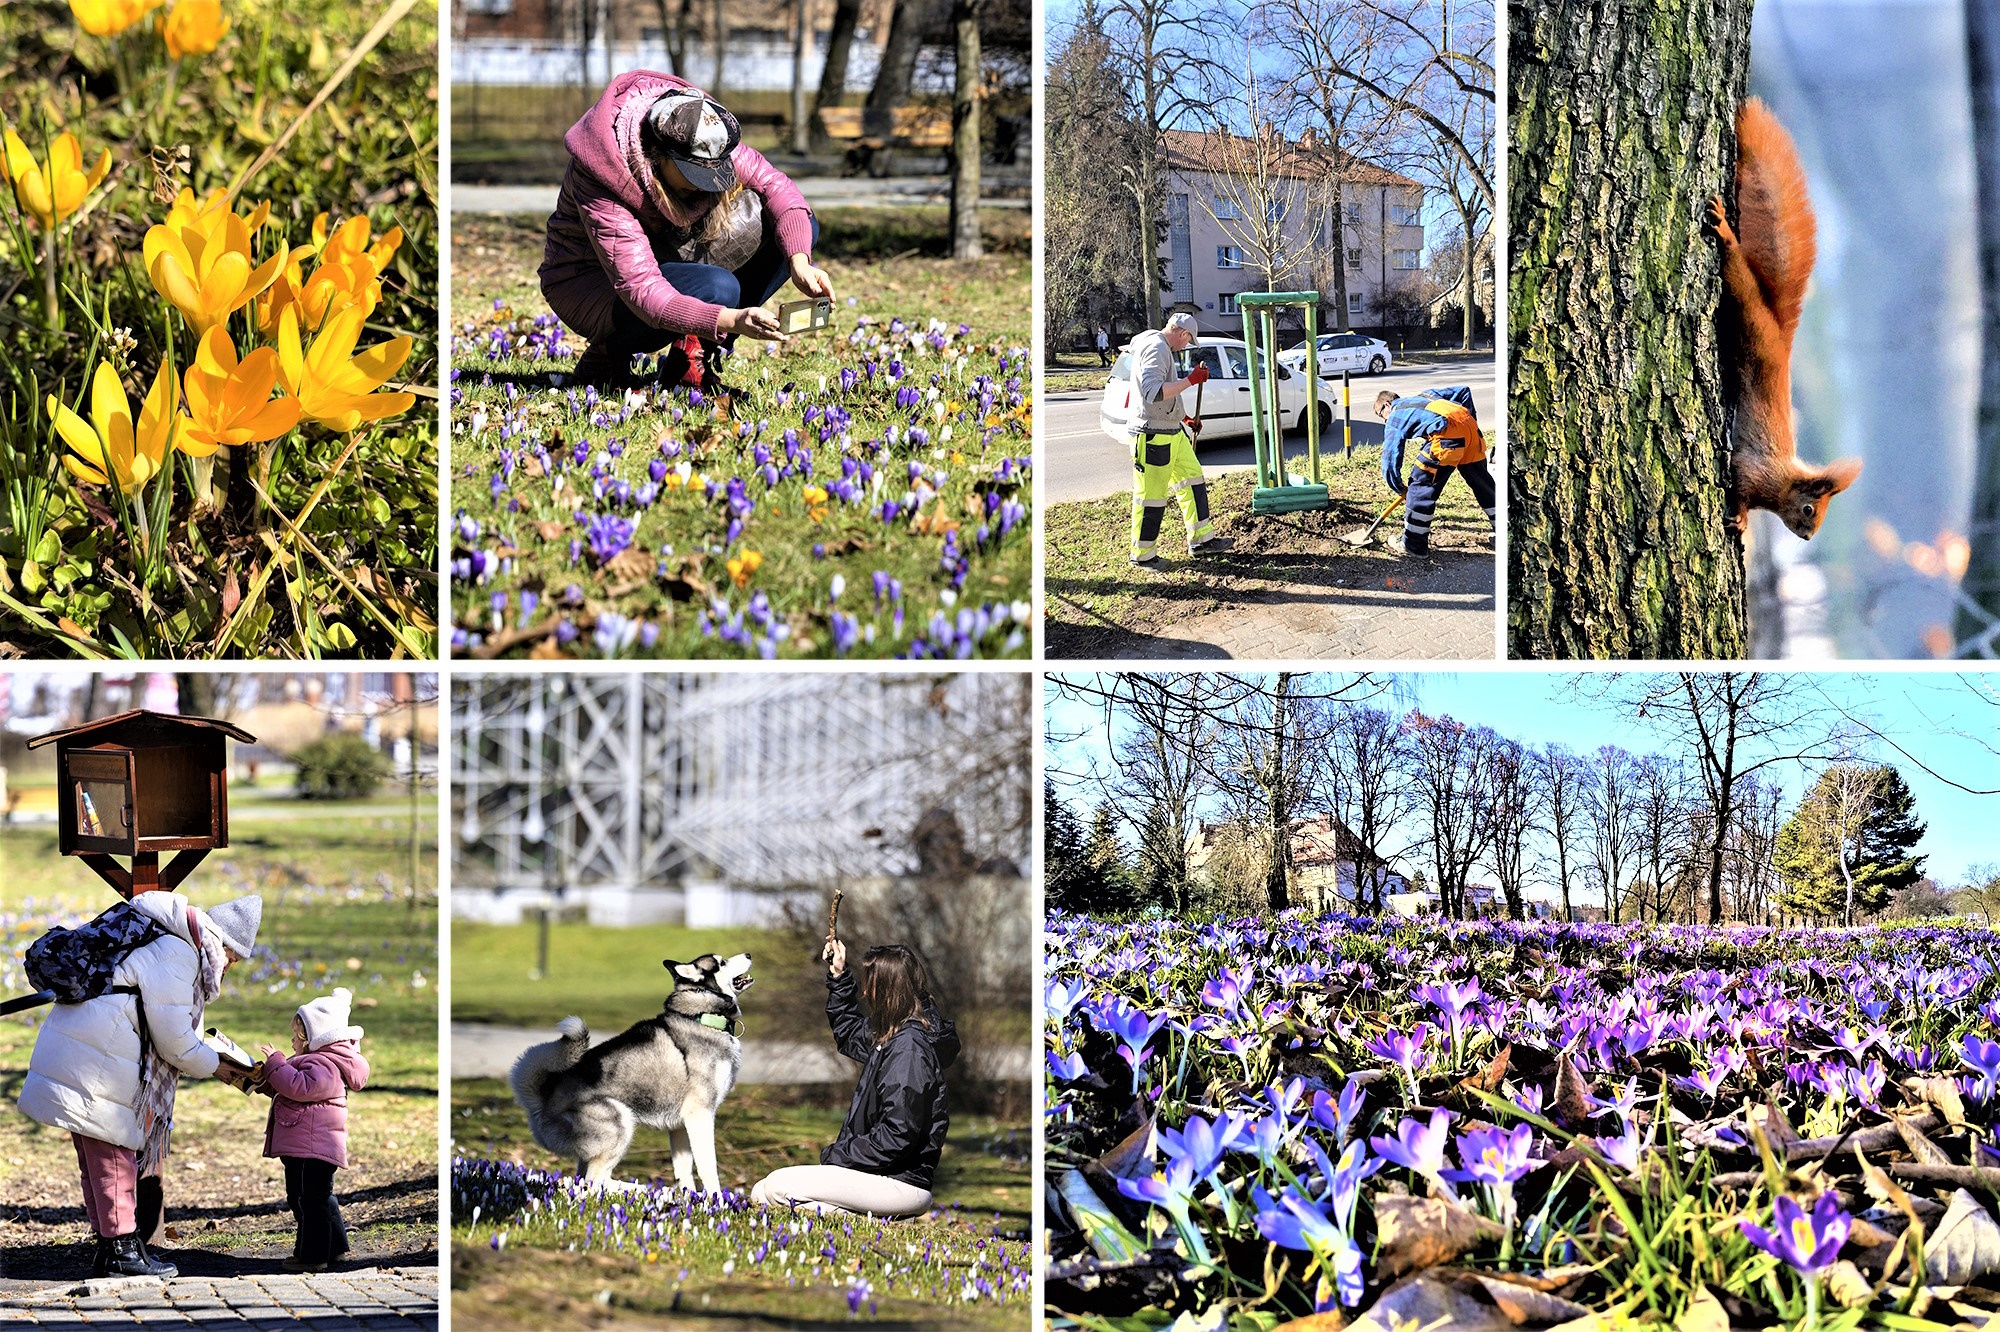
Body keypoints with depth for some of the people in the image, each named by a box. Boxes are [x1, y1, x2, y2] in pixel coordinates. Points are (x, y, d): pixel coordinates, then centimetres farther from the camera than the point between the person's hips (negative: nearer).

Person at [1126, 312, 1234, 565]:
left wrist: (1184, 419, 29)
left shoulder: (1162, 348, 17)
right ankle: (1143, 554, 5)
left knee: (1192, 480, 15)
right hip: (1153, 435, -11)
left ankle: (1201, 539, 22)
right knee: (1151, 496, -4)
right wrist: (1191, 380, -25)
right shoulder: (1155, 349, -17)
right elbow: (1153, 393, -30)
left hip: (1172, 431, 11)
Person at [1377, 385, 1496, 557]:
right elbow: (1463, 391, 31)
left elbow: (1390, 460, 13)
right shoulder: (1425, 394, 35)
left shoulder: (1395, 418, 18)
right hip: (1470, 426, 7)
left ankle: (1413, 545, 9)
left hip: (1448, 433, -7)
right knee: (1481, 480, 22)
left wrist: (1400, 489, 26)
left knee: (1421, 486, 5)